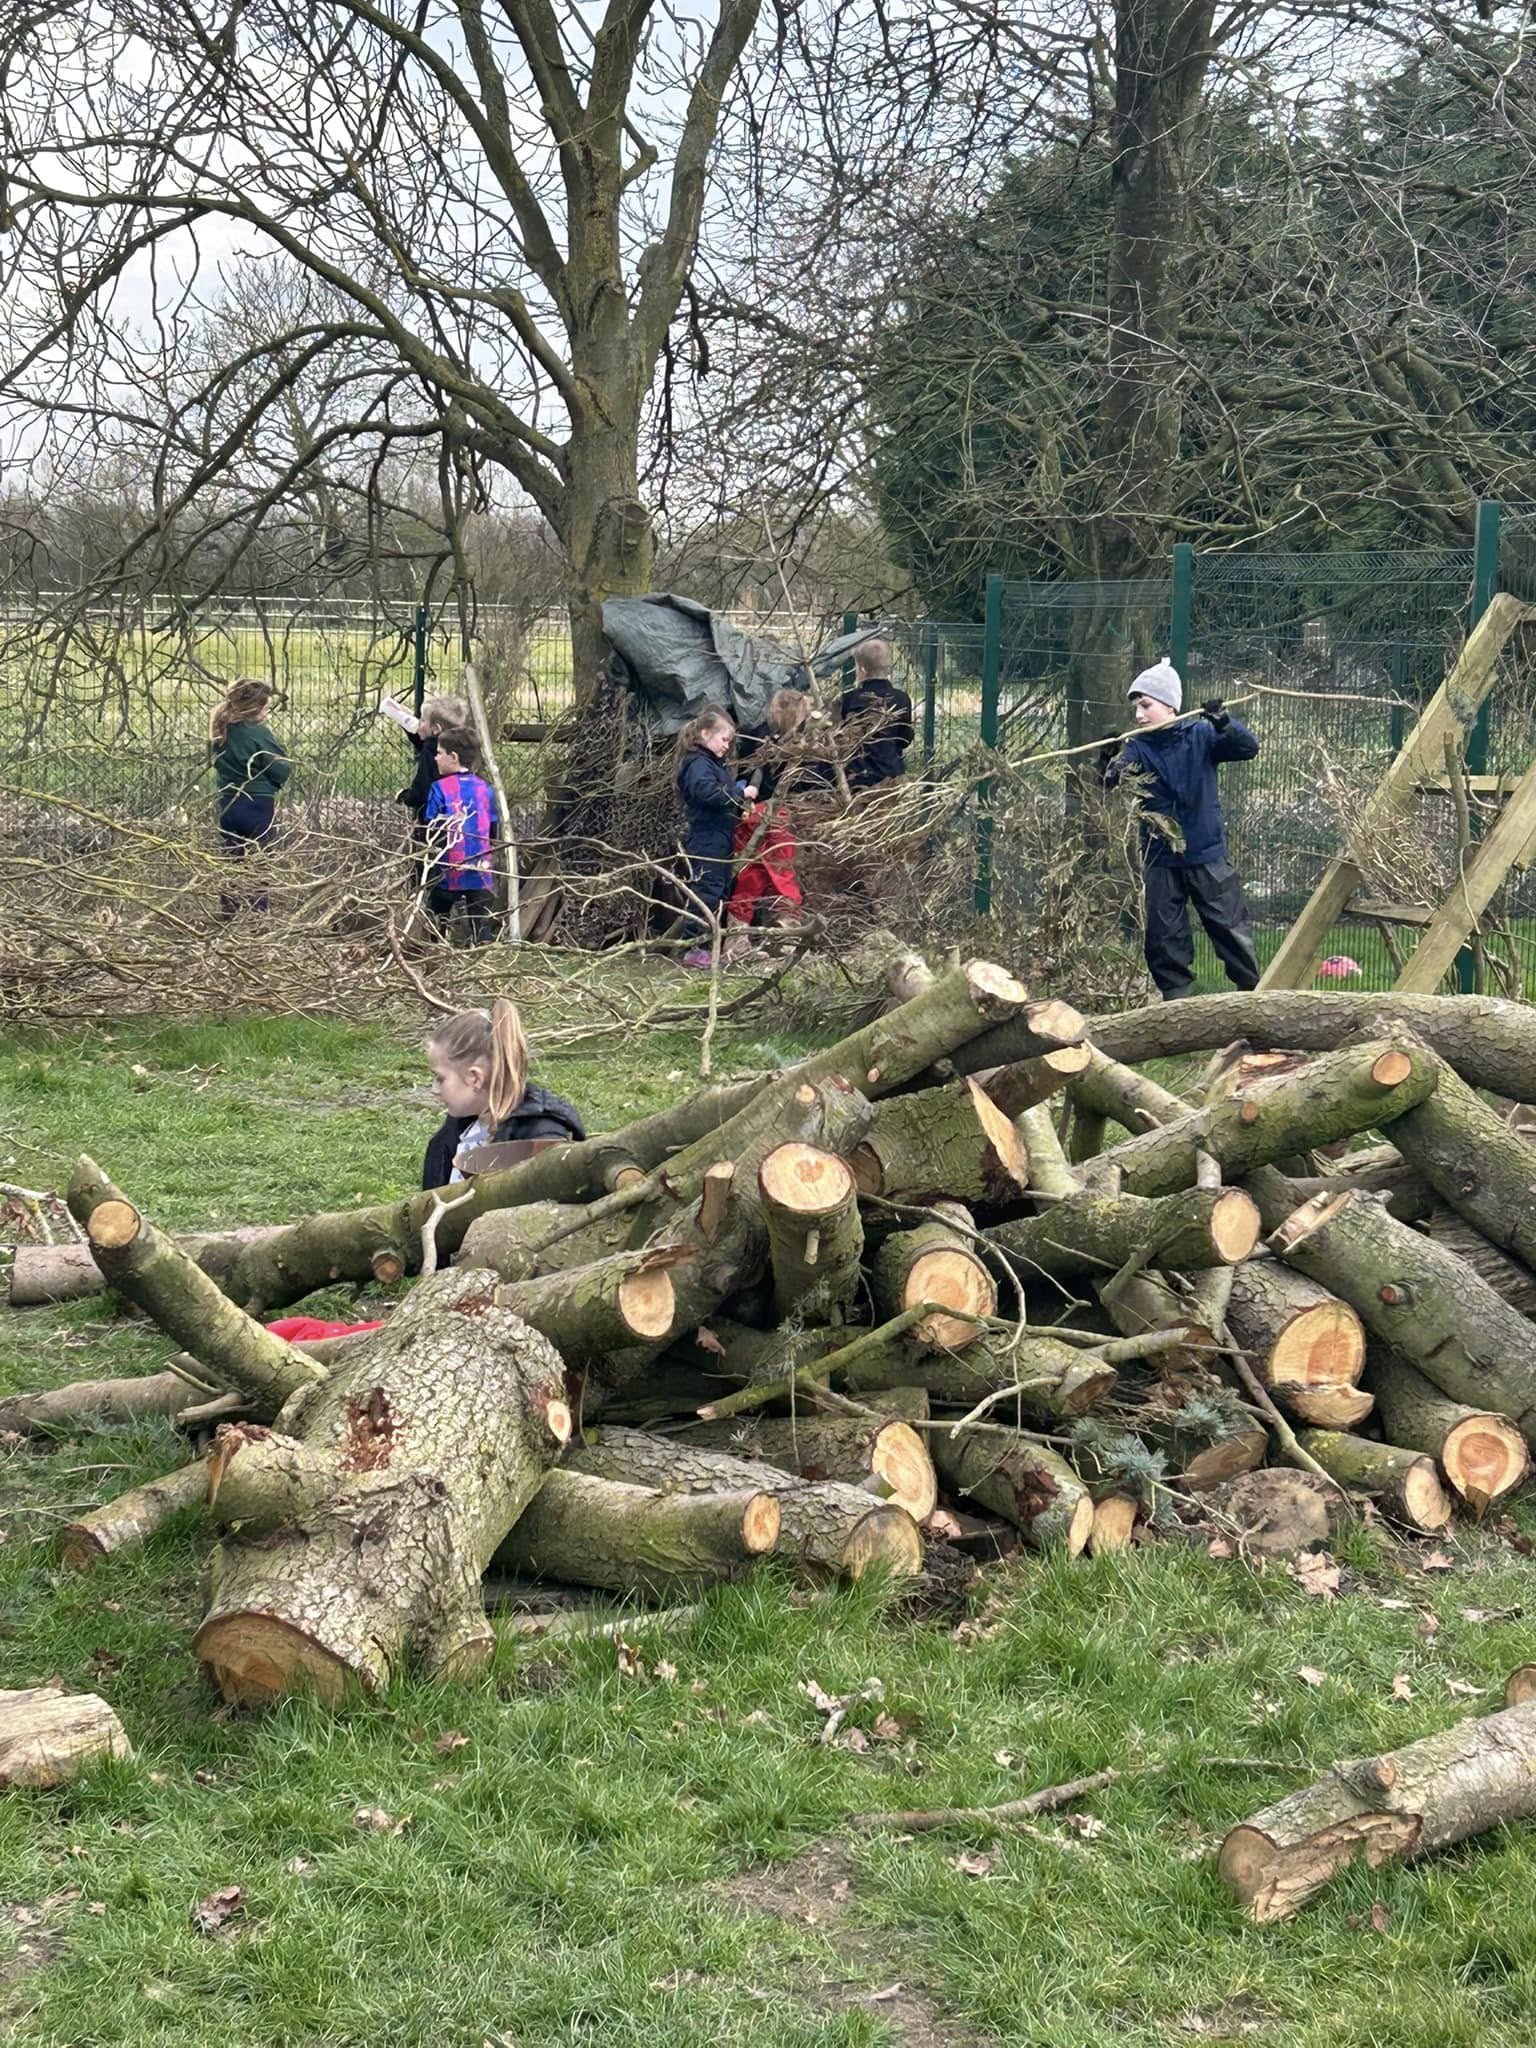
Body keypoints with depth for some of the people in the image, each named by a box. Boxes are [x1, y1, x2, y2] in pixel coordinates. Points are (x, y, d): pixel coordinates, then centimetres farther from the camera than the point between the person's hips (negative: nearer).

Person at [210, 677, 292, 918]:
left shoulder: (220, 731, 4)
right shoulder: (258, 733, -17)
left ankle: (226, 915, 18)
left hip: (228, 805, 6)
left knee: (232, 862, 15)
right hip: (257, 806, -6)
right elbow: (282, 772, -13)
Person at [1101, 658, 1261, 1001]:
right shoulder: (1137, 748, -3)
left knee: (1232, 927, 6)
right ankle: (1176, 996, 17)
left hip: (1207, 855, -1)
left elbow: (1248, 748, -14)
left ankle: (1253, 991, 19)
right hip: (1160, 860, 1)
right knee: (1164, 937, 4)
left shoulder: (1201, 735, -5)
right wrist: (1111, 765, -41)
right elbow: (1113, 788, -19)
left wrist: (1223, 723, -33)